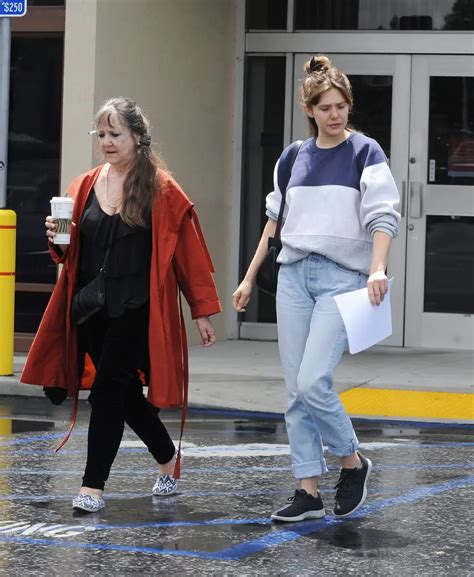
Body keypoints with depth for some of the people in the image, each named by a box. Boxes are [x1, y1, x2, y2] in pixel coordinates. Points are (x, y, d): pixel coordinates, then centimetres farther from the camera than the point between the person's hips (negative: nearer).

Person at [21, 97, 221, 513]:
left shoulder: (161, 190, -5)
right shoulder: (85, 187, 10)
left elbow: (188, 253, -4)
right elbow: (73, 254, 17)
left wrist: (203, 311, -5)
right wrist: (59, 239, -6)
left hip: (136, 310, -5)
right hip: (92, 309, 6)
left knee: (108, 391, -12)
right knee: (126, 394, 13)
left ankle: (93, 486, -7)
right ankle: (168, 459, 35)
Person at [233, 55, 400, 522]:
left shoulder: (365, 152, -2)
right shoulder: (293, 157, 11)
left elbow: (382, 216, -11)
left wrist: (378, 269, -27)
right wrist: (250, 278, 17)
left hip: (342, 277, -5)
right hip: (293, 276, 5)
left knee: (313, 382, -16)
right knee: (295, 391, 3)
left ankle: (353, 462, 8)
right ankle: (308, 492, 9)